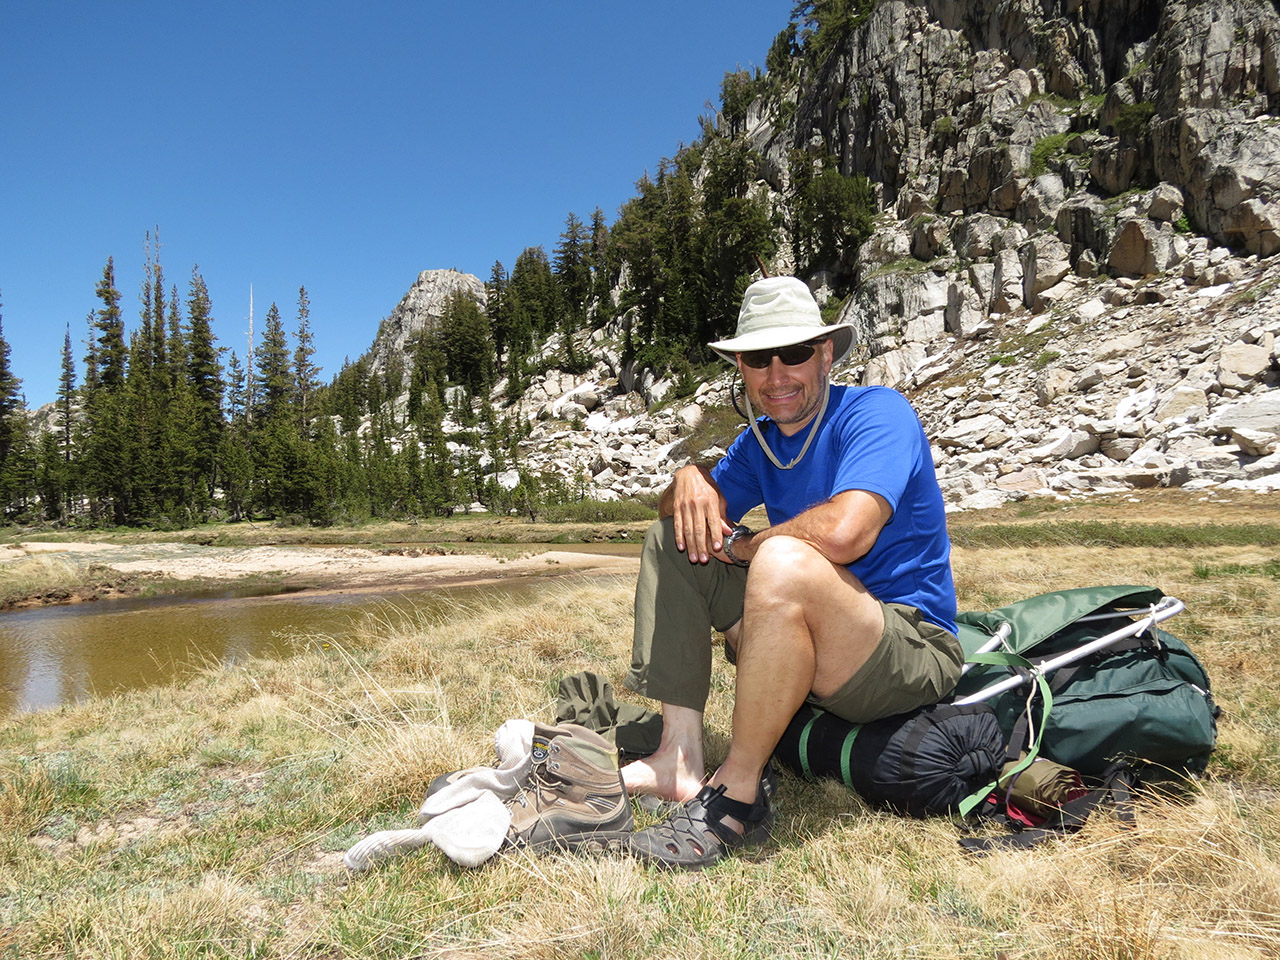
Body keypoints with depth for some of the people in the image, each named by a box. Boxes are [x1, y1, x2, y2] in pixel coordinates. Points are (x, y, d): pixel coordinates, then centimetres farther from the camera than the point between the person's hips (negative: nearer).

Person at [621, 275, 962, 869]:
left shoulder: (877, 414, -14)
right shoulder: (760, 442, 10)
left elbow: (844, 531, -31)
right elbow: (698, 517, 12)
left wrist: (742, 545, -14)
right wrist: (688, 479, -12)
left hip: (913, 649, -8)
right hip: (811, 648, 8)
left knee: (784, 561, -37)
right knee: (672, 539, 2)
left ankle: (739, 794, -21)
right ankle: (681, 755, -9)